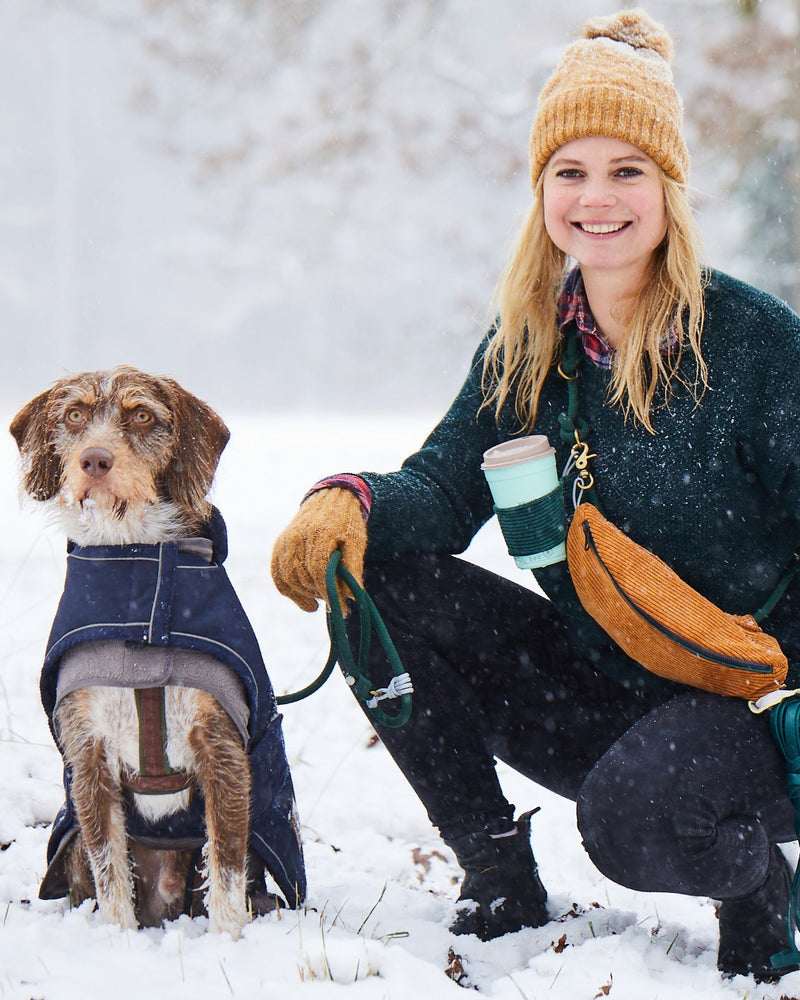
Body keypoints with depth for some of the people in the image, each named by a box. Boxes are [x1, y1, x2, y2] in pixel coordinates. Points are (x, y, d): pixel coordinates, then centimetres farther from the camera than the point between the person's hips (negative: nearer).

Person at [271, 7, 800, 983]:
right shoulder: (525, 346, 2)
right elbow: (448, 482, -7)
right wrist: (351, 504, -29)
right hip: (591, 693, 6)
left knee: (630, 817, -37)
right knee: (378, 580, -12)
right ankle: (497, 874, 1)